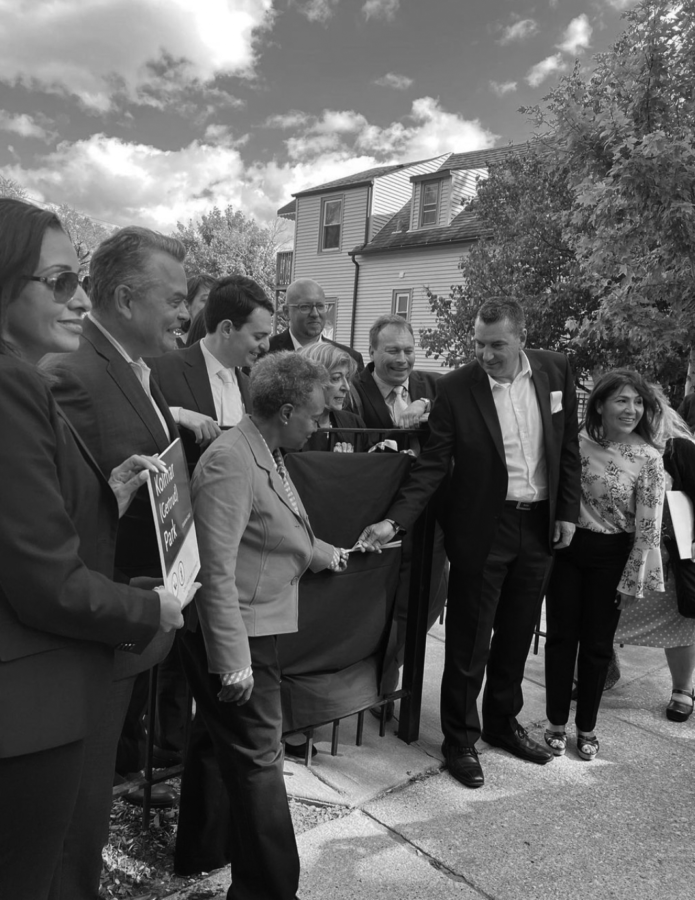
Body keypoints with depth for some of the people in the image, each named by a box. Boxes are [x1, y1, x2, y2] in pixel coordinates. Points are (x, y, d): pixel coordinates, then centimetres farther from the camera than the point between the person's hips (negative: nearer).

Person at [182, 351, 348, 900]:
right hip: (235, 636, -10)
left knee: (227, 748, 24)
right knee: (260, 762, -1)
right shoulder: (231, 461, -22)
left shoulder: (268, 455, 9)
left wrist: (329, 555, 35)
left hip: (255, 628, 10)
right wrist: (233, 661, -25)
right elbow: (217, 567, -26)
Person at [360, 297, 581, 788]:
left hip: (540, 524, 4)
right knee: (469, 642, 7)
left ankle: (503, 721, 40)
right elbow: (432, 465, -11)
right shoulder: (456, 388, -13)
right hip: (483, 528, -3)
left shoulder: (556, 370, -3)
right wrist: (395, 521, -20)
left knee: (517, 635, 18)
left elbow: (569, 446, 6)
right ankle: (461, 738, 27)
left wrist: (568, 510, 4)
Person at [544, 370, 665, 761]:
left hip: (610, 557, -1)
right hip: (566, 547, 2)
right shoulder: (576, 441, -6)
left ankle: (587, 727, 28)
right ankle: (557, 722, 25)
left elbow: (648, 527, -9)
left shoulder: (649, 459, -11)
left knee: (597, 644, 10)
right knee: (560, 637, 9)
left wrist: (633, 582, -8)